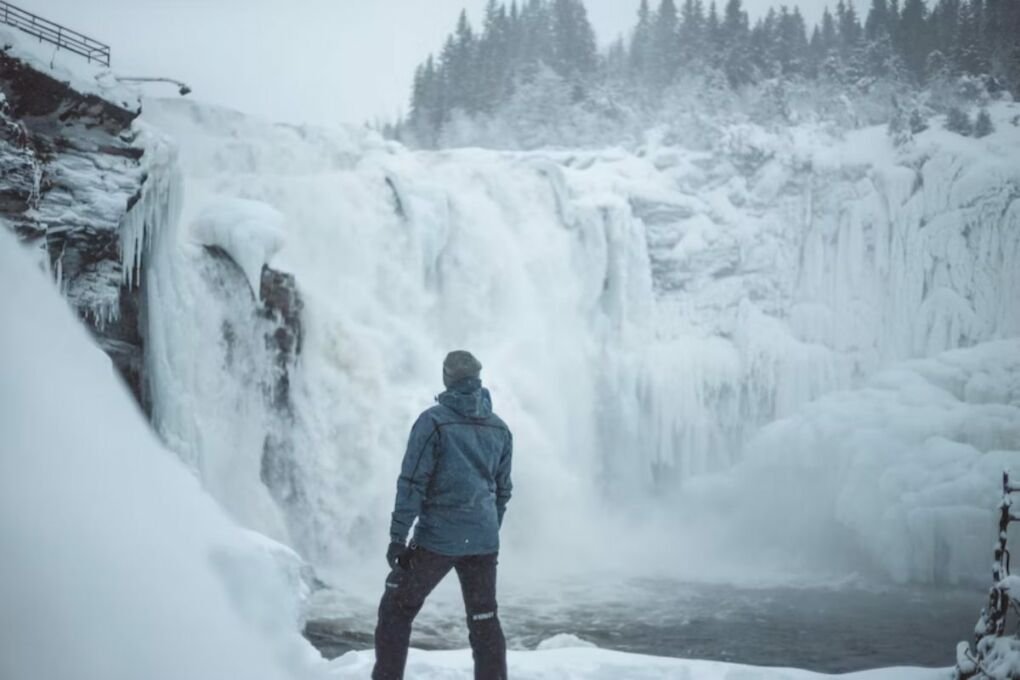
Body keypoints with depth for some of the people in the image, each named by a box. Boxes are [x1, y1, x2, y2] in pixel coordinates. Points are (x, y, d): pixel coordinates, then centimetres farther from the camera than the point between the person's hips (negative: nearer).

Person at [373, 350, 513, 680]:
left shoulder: (433, 421, -8)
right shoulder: (500, 428, 8)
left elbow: (412, 482, -12)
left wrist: (398, 535, -9)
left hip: (438, 538, -4)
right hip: (484, 541, 5)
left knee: (396, 609, 8)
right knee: (484, 620, 13)